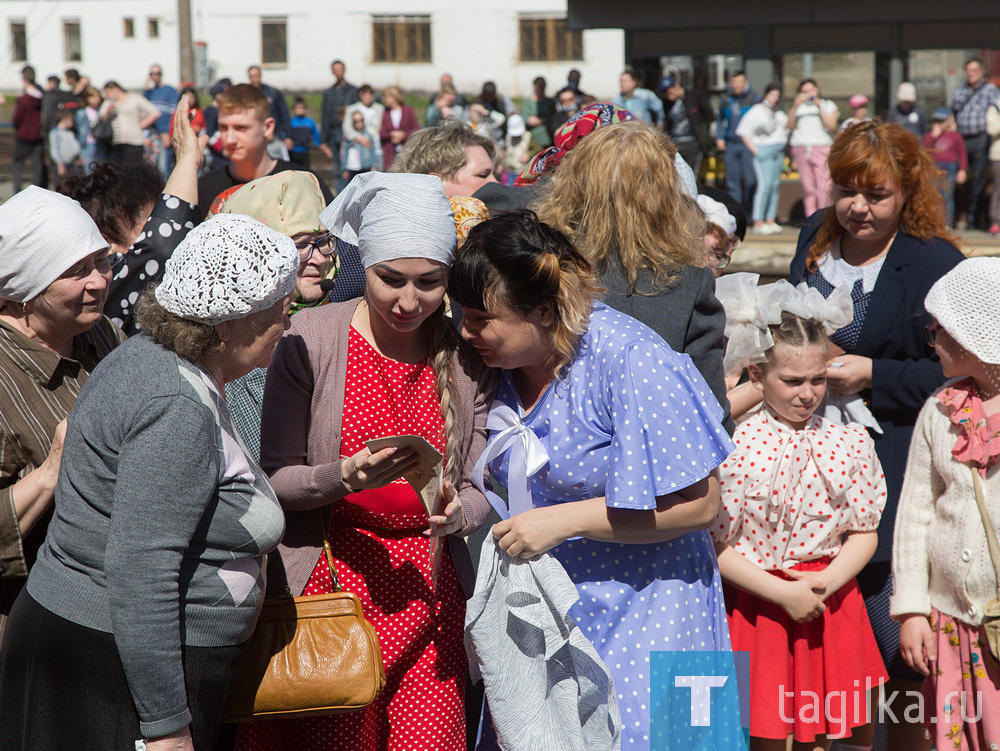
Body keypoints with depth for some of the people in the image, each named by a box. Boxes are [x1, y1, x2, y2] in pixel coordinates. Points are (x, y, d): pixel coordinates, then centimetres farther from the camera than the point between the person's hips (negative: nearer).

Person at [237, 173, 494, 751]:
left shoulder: (465, 353, 2)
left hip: (430, 594, 2)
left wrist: (459, 512, -18)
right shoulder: (311, 340, -6)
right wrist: (341, 478, -23)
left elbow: (478, 485, 4)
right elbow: (276, 478, -4)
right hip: (328, 586, -2)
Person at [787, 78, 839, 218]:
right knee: (808, 188, -3)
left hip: (822, 149, -2)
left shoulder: (828, 105, 15)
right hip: (801, 149, 2)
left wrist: (819, 107, -3)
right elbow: (790, 126, 9)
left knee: (823, 187, -15)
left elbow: (832, 126, 0)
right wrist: (795, 107, 0)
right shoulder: (799, 106, 20)